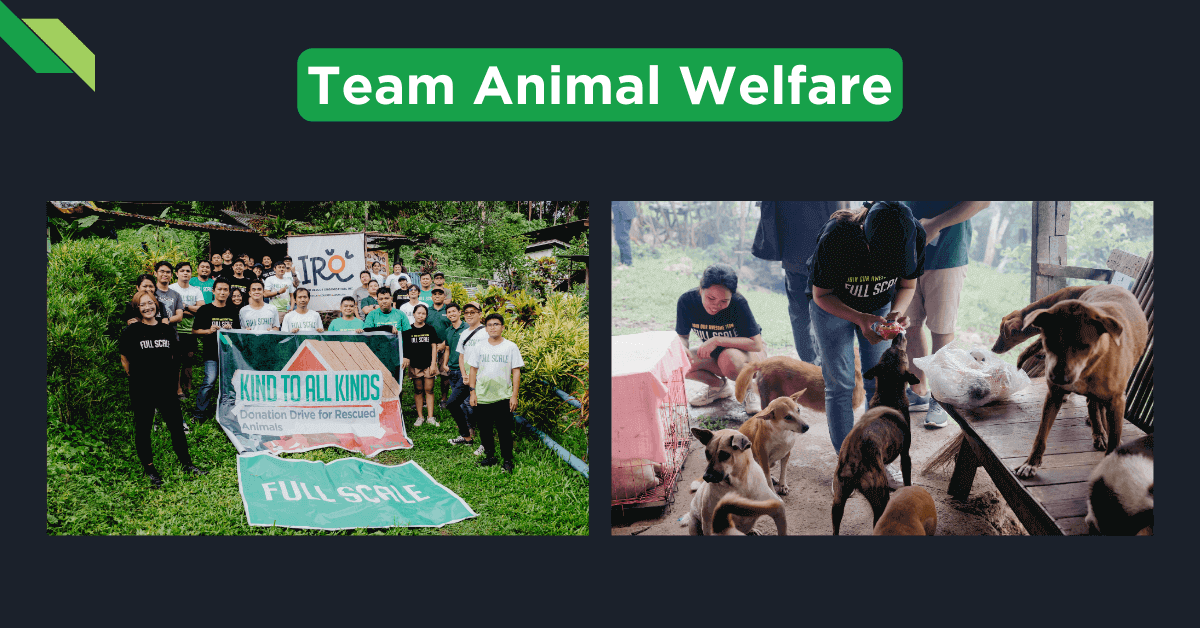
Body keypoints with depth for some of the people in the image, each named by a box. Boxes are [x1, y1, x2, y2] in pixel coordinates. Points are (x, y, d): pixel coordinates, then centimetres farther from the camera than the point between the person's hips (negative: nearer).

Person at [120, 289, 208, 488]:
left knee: (176, 425, 8)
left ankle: (187, 464, 20)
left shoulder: (167, 330, 7)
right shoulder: (131, 332, -5)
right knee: (143, 428, 6)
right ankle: (149, 469, 19)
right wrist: (135, 376, 6)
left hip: (165, 387, 3)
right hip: (141, 390, -3)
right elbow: (125, 359, 4)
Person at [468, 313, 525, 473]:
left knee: (504, 430, 0)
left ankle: (507, 460, 11)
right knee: (484, 429, 10)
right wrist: (473, 391, 4)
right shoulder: (479, 347, 7)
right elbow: (473, 369, 12)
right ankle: (490, 456, 26)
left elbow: (516, 372, 0)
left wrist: (514, 395, -5)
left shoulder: (511, 347, -1)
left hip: (503, 398, -3)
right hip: (482, 398, 3)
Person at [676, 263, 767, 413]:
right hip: (715, 356, 5)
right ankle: (719, 385, 7)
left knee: (729, 357, -40)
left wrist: (717, 340, -37)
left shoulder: (738, 303, -29)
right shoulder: (687, 301, -18)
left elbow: (756, 344, -30)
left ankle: (750, 389, -5)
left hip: (747, 353, -4)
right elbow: (682, 336, -3)